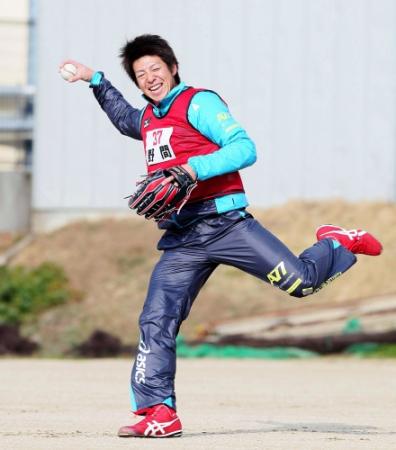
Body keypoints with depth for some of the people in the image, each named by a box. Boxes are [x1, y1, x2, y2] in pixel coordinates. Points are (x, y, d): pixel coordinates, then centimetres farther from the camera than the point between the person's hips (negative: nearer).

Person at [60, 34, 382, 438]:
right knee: (155, 323, -6)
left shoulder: (198, 103, -3)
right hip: (180, 241, 6)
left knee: (298, 279, -15)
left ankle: (338, 245, 18)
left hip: (223, 222, -6)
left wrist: (195, 168, -24)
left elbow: (244, 148, -14)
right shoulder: (148, 119, 21)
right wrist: (94, 81, 43)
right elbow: (124, 119, 48)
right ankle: (159, 413, -3)